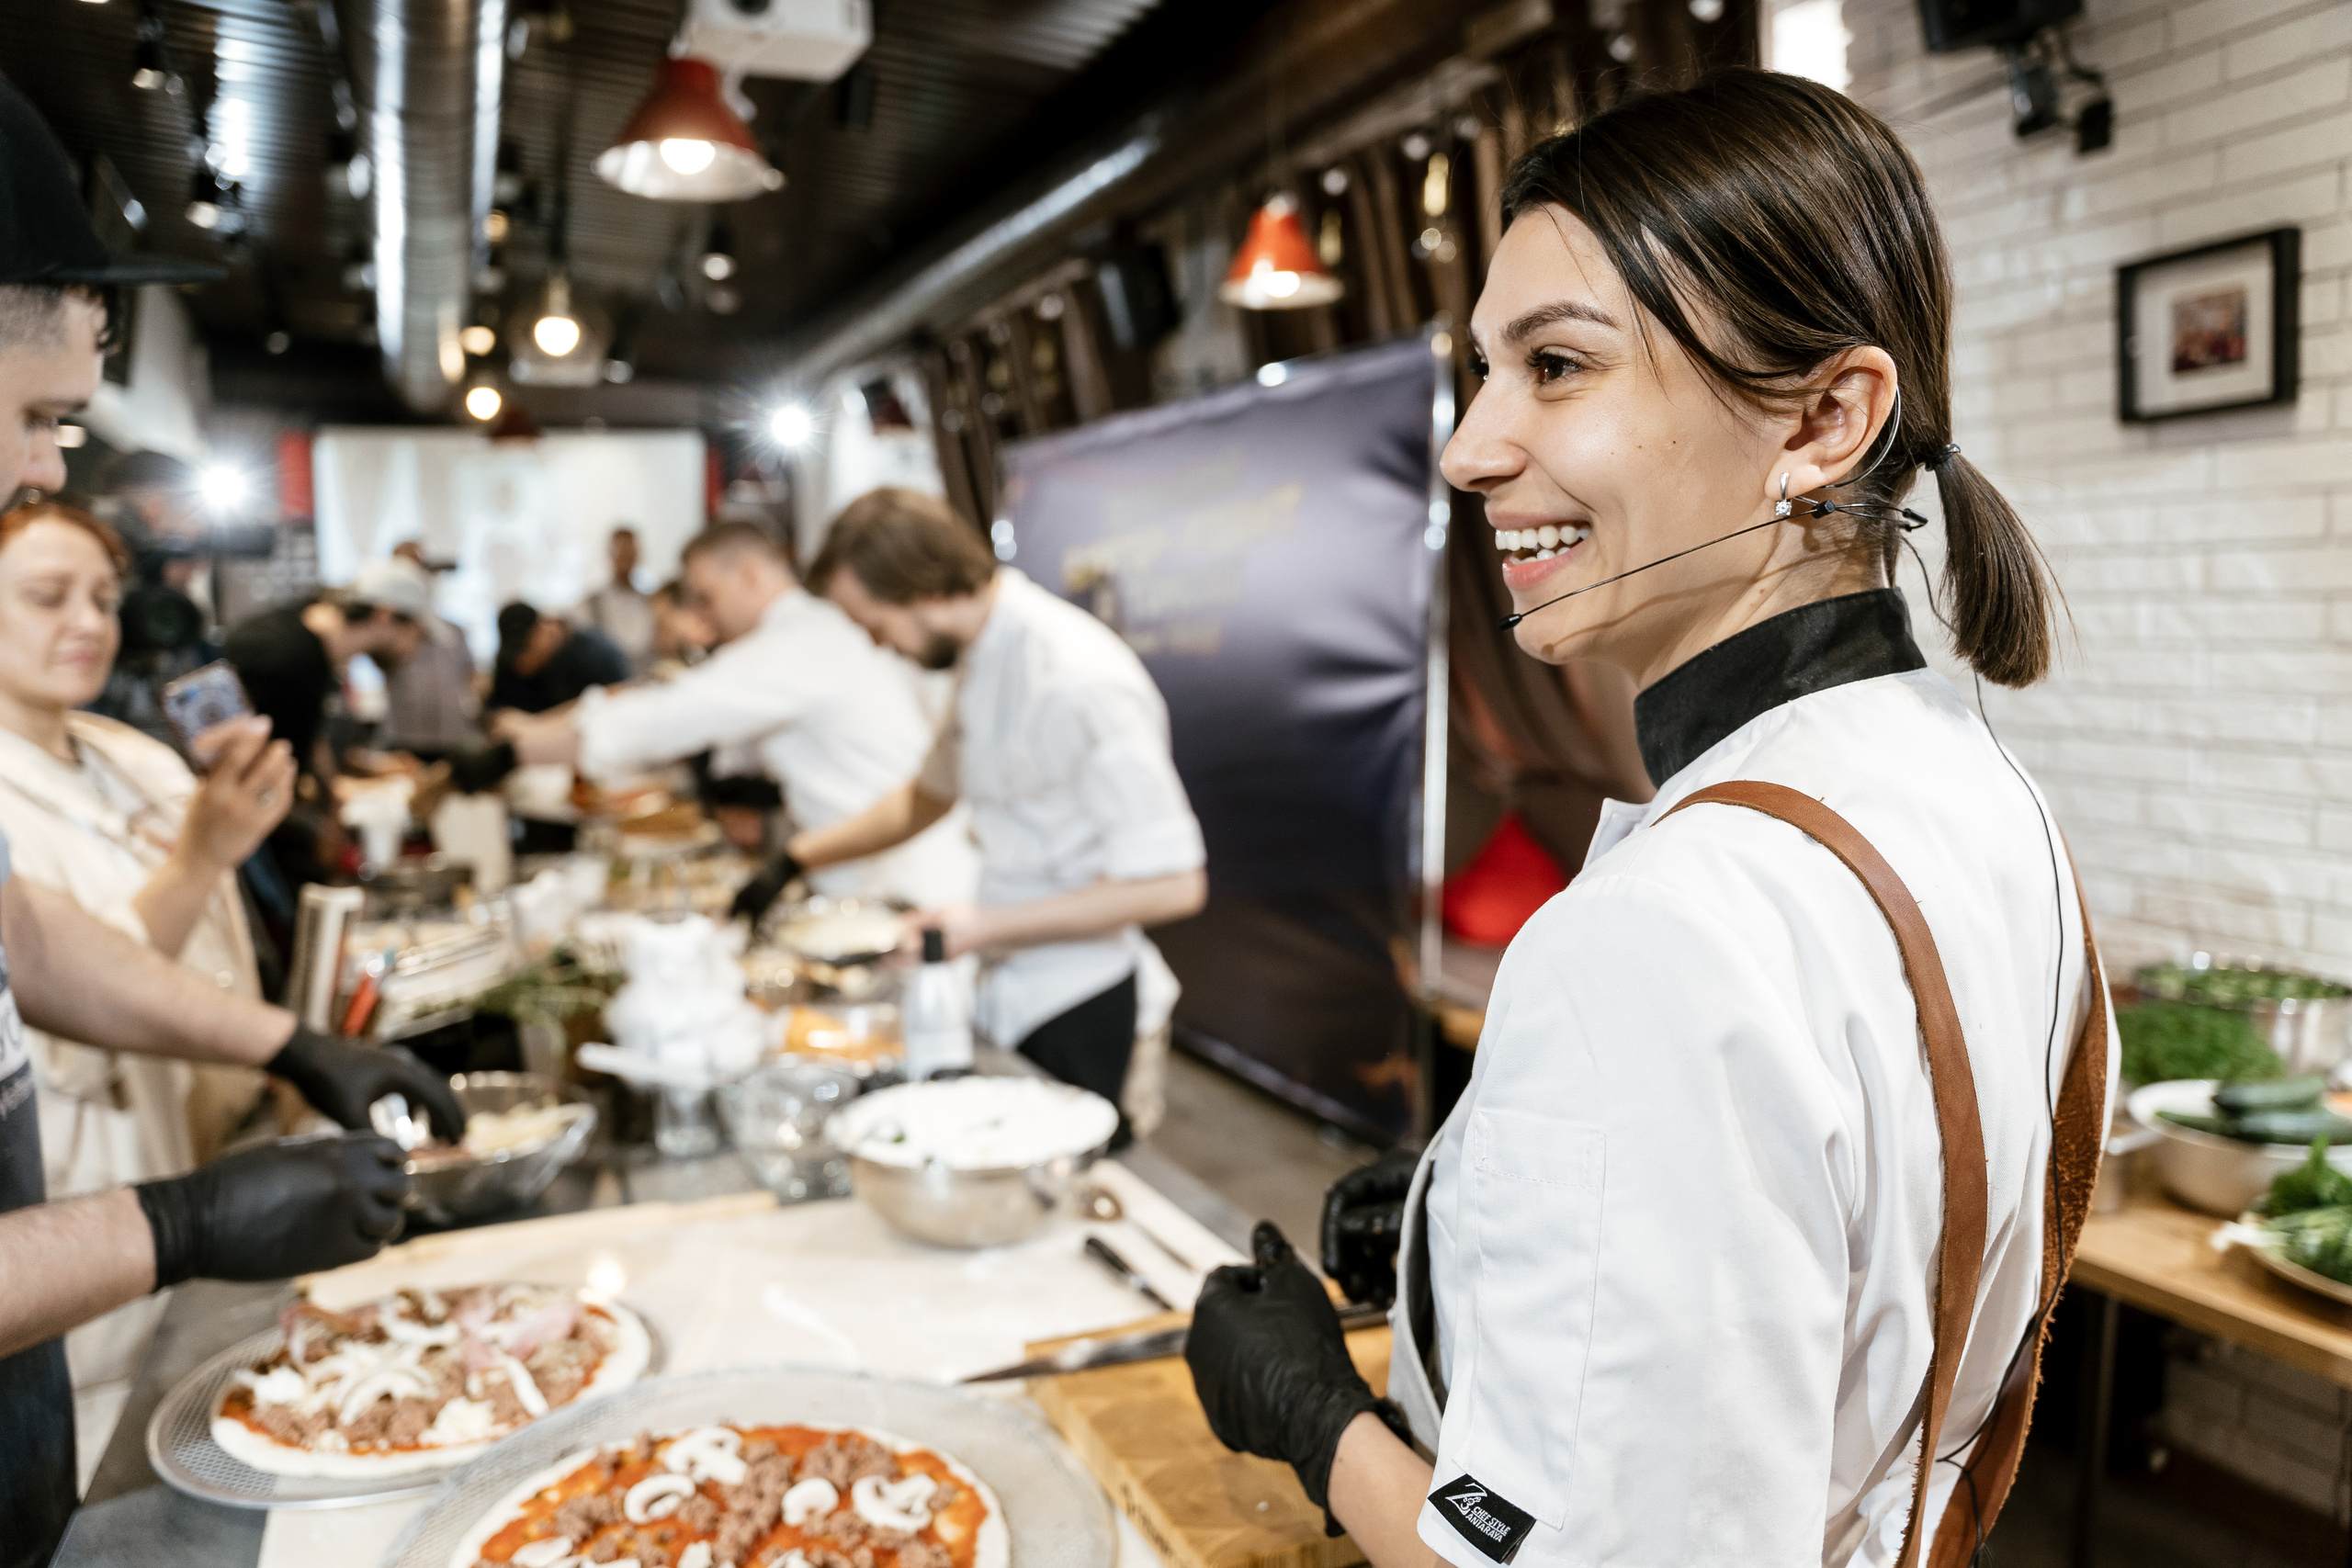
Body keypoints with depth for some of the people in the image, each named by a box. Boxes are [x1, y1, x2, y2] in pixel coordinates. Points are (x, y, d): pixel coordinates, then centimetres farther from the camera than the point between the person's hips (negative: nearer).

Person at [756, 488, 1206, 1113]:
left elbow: (1172, 885, -25)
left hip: (1077, 1012, -8)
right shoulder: (980, 660, 5)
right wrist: (797, 857, 17)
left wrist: (987, 926, -22)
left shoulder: (1078, 683, -24)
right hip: (1006, 991, 8)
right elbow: (930, 795, 23)